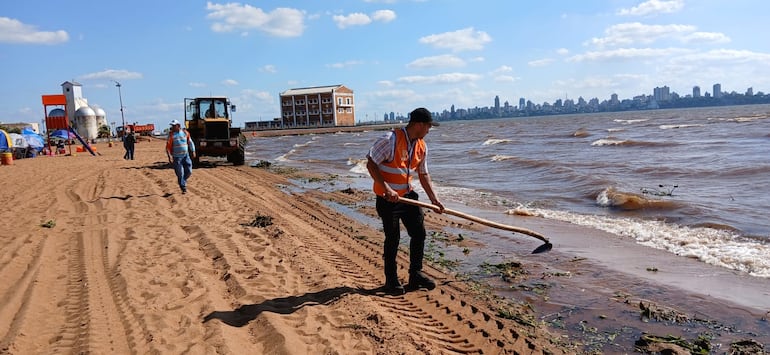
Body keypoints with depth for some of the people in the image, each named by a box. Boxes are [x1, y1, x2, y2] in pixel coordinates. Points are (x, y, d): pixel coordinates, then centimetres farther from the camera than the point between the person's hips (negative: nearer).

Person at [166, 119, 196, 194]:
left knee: (189, 171, 0)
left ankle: (183, 181, 29)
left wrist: (193, 151, 9)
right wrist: (169, 156, -19)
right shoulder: (171, 135, -6)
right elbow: (168, 147, -9)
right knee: (180, 174, -3)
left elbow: (190, 142, 14)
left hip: (186, 156, 3)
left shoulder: (185, 133, 3)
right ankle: (184, 189, 7)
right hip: (176, 157, -3)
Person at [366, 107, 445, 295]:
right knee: (393, 239, 0)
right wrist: (386, 188, -25)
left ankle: (415, 275, 22)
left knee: (419, 233, 6)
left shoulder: (421, 146, 4)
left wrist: (434, 199, 9)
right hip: (388, 199, -7)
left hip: (408, 196, 7)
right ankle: (391, 281, 17)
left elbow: (423, 174, 14)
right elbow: (370, 164, -20)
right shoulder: (391, 140, -19)